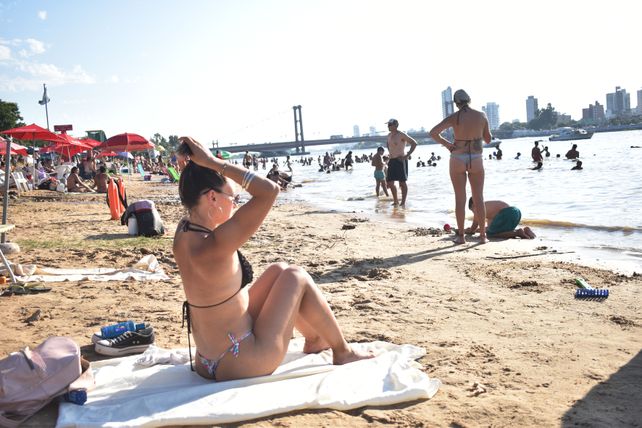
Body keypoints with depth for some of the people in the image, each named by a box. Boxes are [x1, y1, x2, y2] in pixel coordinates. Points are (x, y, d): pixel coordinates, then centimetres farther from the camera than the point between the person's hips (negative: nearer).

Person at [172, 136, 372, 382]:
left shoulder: (183, 233, -5)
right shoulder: (212, 246, -30)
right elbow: (269, 190, -32)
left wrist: (192, 166, -1)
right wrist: (213, 162, -27)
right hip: (242, 365, -9)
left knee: (278, 271, 19)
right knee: (297, 278, 6)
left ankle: (314, 339, 39)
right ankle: (343, 352, 22)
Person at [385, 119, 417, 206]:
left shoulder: (401, 135, -10)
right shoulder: (389, 135, 13)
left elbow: (414, 143, -12)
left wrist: (407, 155, -16)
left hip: (400, 160, -8)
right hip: (392, 161, 8)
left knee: (402, 182, -4)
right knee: (389, 182, 5)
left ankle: (403, 202, 1)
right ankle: (395, 201, 19)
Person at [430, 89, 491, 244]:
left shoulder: (454, 118, -8)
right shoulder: (481, 116, -3)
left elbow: (433, 132, -16)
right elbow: (488, 139, 7)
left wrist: (447, 144, -4)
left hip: (458, 159, -1)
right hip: (476, 159, 1)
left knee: (460, 199, 5)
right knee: (479, 198, 9)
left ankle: (461, 236, 8)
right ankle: (482, 235, 12)